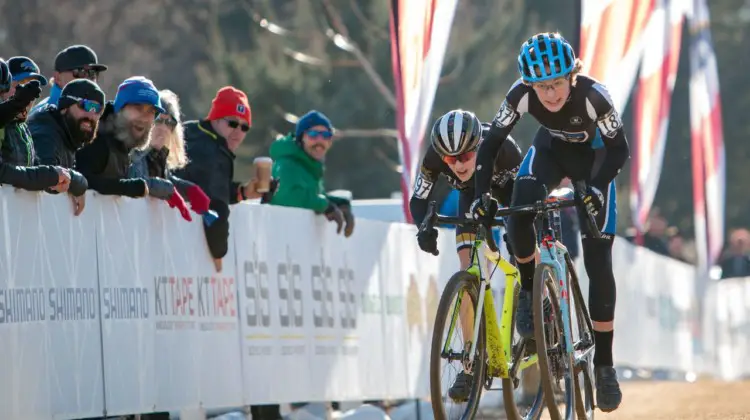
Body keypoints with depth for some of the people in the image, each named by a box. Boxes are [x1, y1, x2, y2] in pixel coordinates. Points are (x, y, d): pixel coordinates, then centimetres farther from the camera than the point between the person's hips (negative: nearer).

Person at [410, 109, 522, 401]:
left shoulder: (501, 147, -40)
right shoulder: (434, 158, -32)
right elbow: (419, 199, -21)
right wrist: (425, 227, -42)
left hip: (510, 187, -1)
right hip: (473, 195, 2)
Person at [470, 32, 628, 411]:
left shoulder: (592, 96, -36)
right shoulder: (522, 94, -29)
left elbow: (618, 149, -28)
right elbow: (492, 143, -21)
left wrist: (597, 187, -45)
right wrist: (482, 194, -33)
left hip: (592, 158, -2)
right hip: (551, 149, 2)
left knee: (598, 263, -9)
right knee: (519, 215, -31)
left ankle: (604, 364, 1)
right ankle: (529, 288, -3)